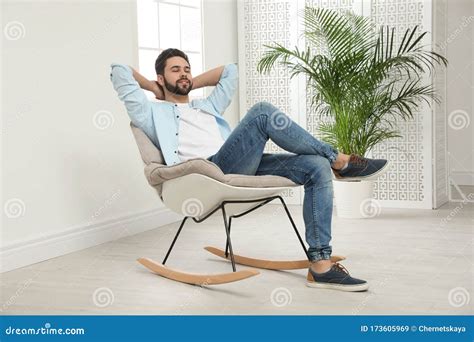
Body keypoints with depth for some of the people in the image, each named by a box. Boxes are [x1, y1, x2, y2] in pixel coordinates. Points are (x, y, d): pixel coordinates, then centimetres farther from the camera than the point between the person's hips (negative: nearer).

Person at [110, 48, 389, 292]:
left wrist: (191, 84, 41)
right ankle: (339, 161, -14)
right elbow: (119, 71, 15)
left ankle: (321, 264, -21)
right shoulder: (153, 113, 19)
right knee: (263, 113, -27)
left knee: (317, 167, -15)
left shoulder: (207, 107, 38)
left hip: (242, 169, 7)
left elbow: (230, 71, 46)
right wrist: (153, 87, 28)